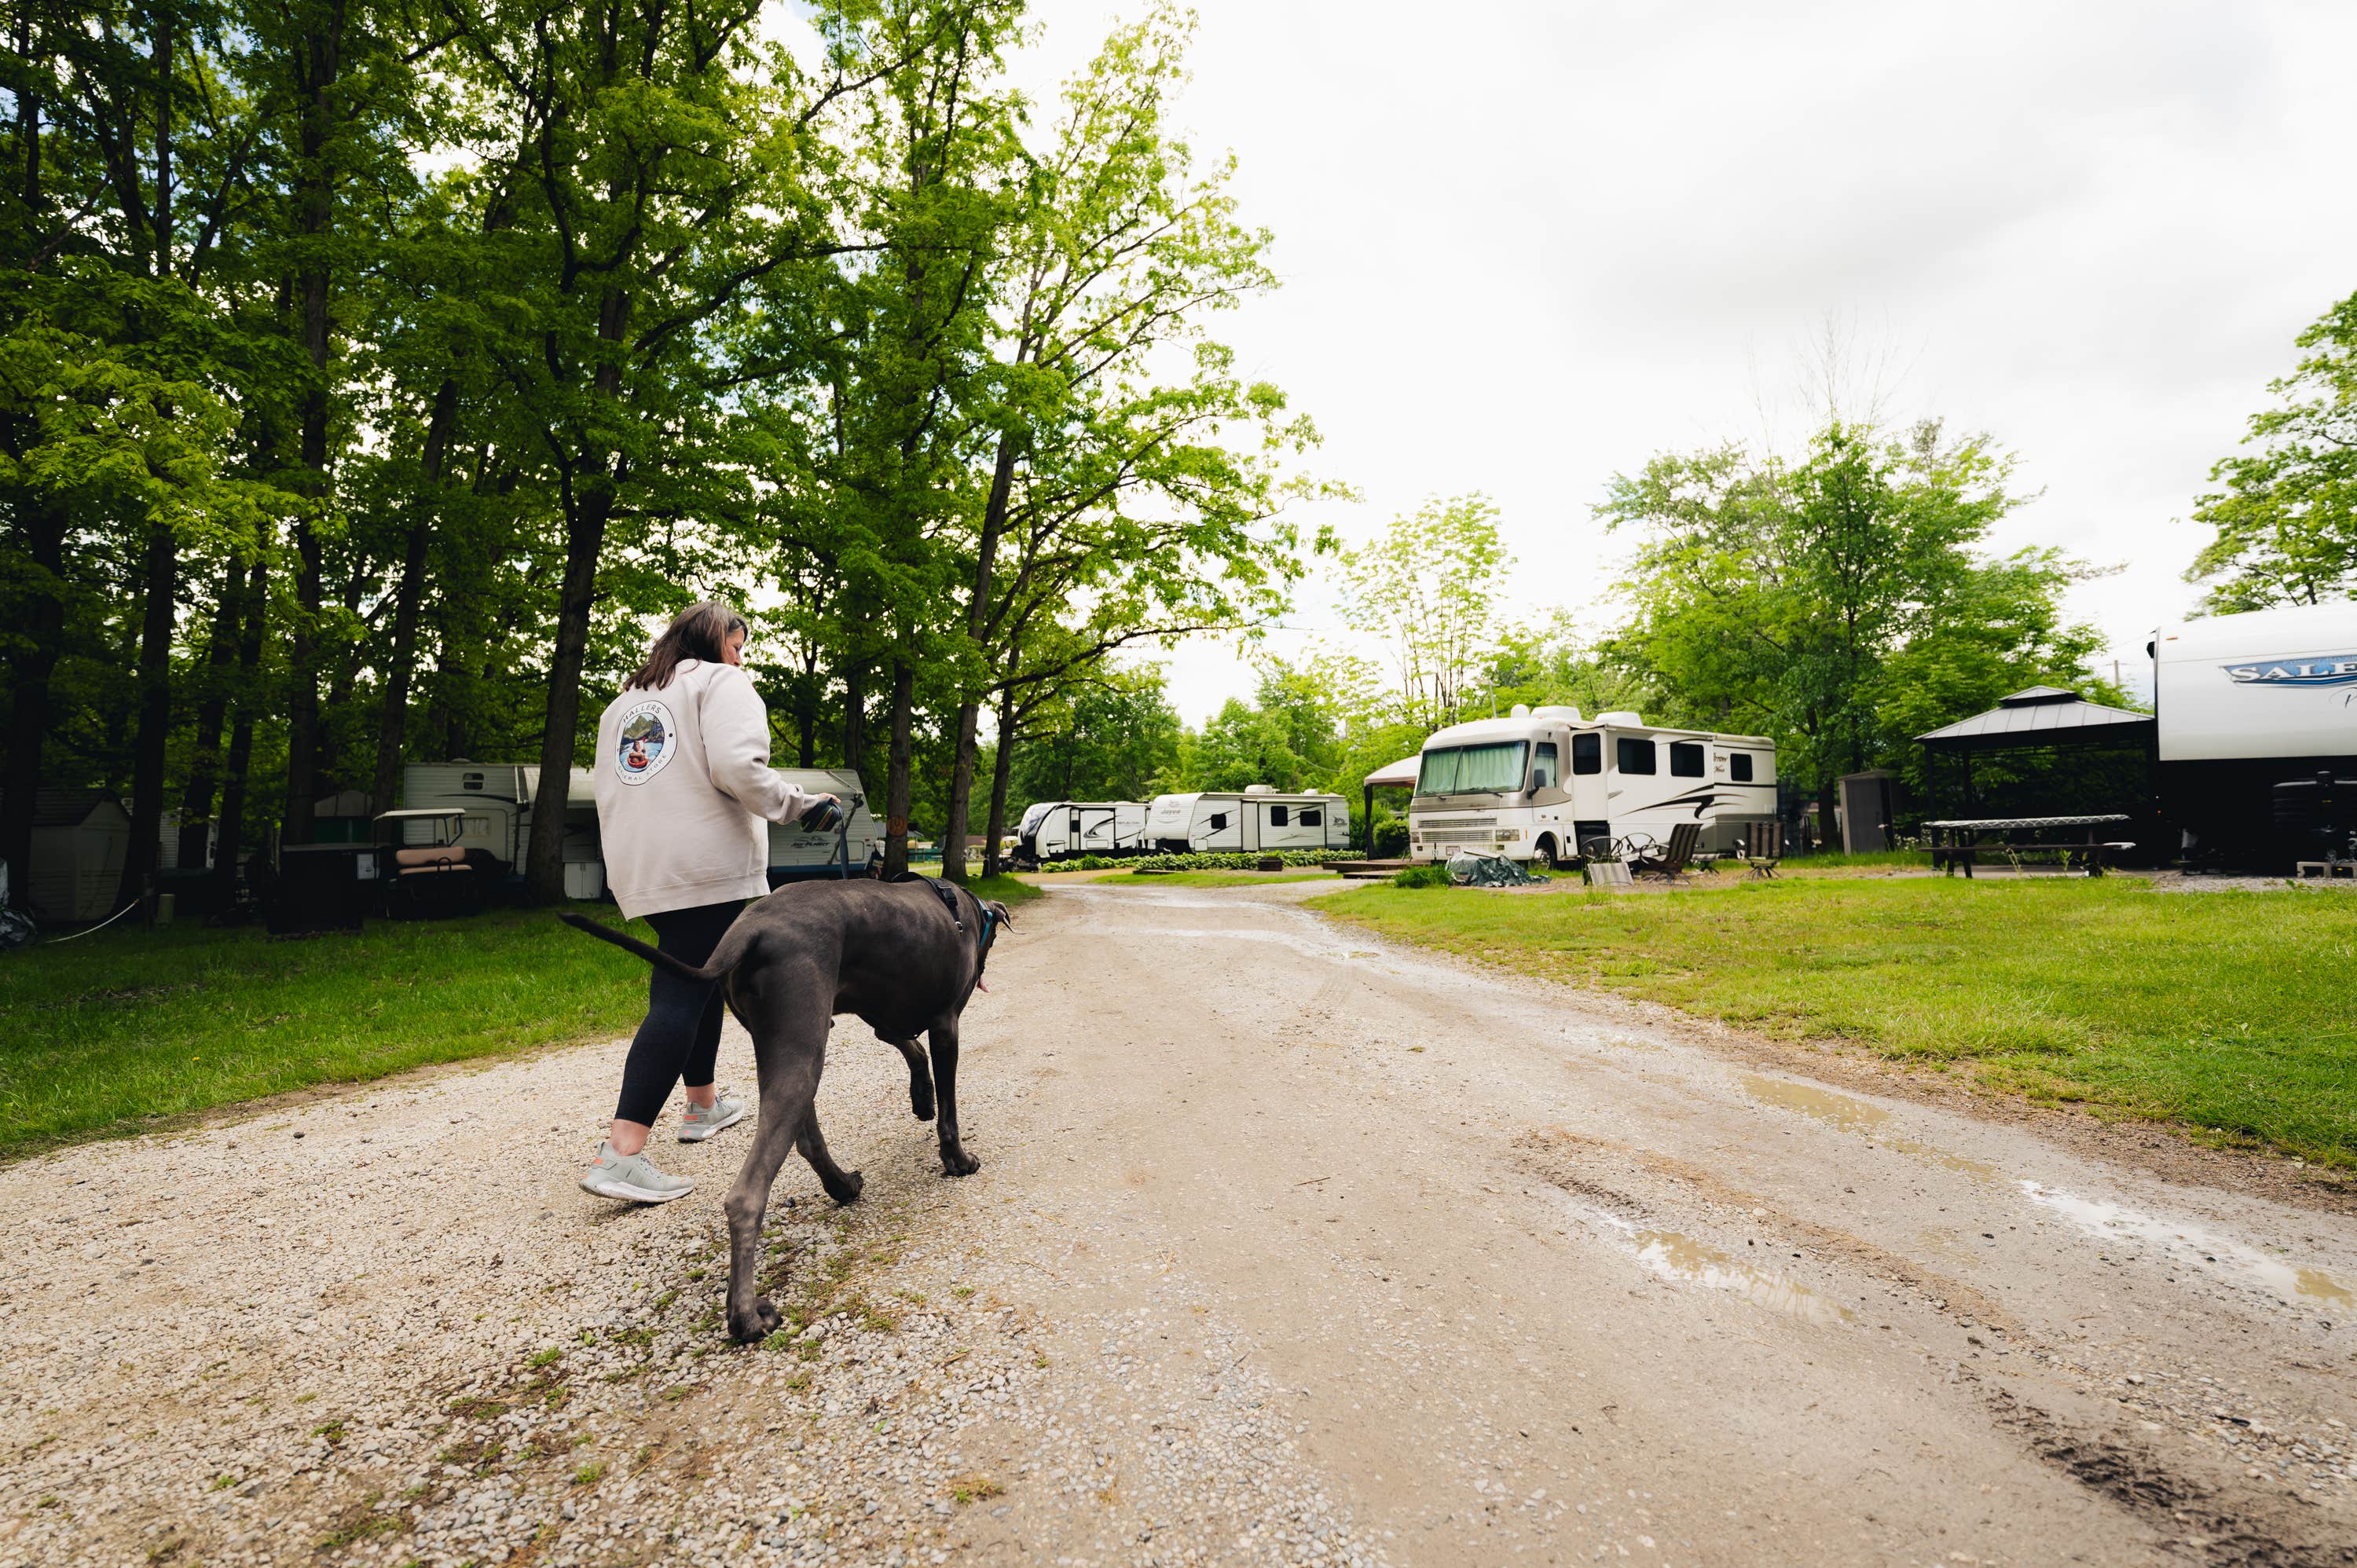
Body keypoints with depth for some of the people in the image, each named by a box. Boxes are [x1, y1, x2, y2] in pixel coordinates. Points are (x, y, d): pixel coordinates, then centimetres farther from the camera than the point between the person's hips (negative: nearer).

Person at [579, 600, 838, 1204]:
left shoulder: (624, 701, 24)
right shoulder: (722, 683, -1)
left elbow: (604, 783, 23)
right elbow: (736, 767, -17)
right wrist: (795, 804, -5)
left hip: (637, 872, 8)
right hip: (707, 866, -8)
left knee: (699, 975, 22)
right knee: (680, 998, -10)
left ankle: (703, 1104, 33)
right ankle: (621, 1154, -18)